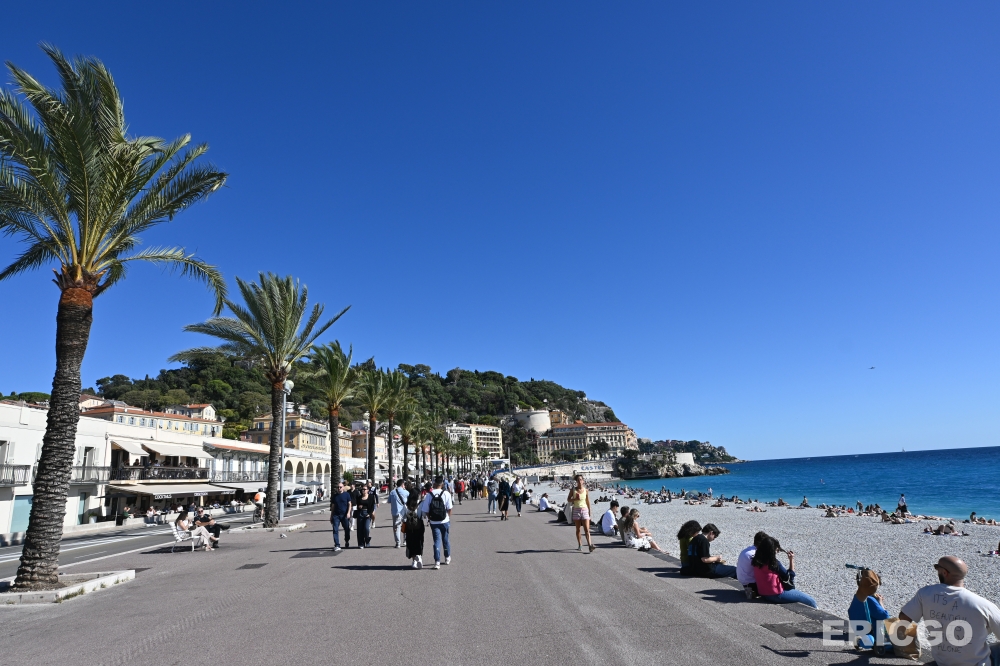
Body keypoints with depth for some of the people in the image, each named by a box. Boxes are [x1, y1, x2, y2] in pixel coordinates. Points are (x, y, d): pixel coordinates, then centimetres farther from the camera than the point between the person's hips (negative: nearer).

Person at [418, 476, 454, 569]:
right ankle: (447, 558, 34)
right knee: (445, 539, 18)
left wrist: (429, 518, 12)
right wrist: (449, 517, 9)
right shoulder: (446, 493, -10)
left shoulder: (428, 495, -7)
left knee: (437, 541, 6)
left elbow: (425, 510, -5)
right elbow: (449, 508, -8)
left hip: (434, 522, 0)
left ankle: (437, 562, -2)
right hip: (445, 521, 0)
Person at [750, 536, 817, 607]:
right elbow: (789, 578, -8)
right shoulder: (774, 563, -21)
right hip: (776, 596, -8)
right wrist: (791, 560, -6)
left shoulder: (756, 561, -2)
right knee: (810, 601, 0)